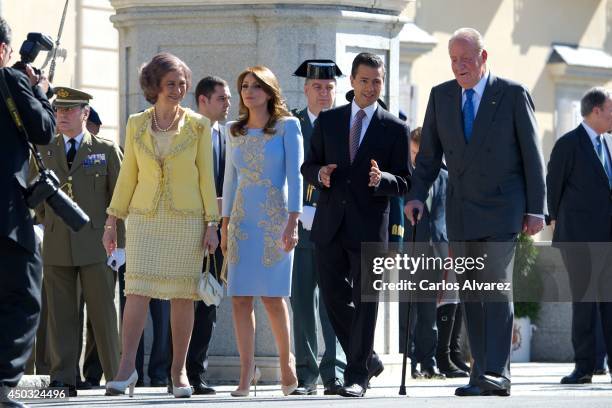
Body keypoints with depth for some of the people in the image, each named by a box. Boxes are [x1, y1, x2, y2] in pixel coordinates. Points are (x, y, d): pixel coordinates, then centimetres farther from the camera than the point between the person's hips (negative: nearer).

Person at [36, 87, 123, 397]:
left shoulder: (107, 151, 6)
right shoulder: (44, 152, 13)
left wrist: (118, 243, -1)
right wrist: (47, 220, 10)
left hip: (95, 244, -2)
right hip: (56, 246, 3)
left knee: (103, 313, -2)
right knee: (60, 315, 1)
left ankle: (116, 378, 3)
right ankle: (62, 380, 2)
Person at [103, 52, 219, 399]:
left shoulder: (198, 126, 4)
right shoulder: (136, 125, 8)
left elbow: (206, 177, 3)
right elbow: (128, 176, 11)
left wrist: (211, 224, -2)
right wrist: (113, 220, 7)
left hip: (187, 220, -1)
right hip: (145, 218, 1)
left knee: (183, 295, 1)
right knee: (138, 289, -11)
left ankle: (179, 370, 9)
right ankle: (127, 367, -12)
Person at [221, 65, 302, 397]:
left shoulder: (287, 126, 0)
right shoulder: (234, 131, 13)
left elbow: (294, 176, -5)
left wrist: (292, 223, -13)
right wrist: (225, 226, 13)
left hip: (275, 219, -4)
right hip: (242, 220, 4)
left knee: (272, 295, -8)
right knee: (240, 298, -4)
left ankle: (286, 358, 13)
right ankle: (247, 371, -1)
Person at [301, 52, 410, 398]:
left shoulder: (395, 129, 3)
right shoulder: (328, 121, 11)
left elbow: (405, 182, 1)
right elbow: (308, 166, 14)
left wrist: (382, 179, -20)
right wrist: (319, 173, -9)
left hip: (370, 226, -3)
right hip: (331, 225, 3)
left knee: (364, 301, -3)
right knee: (334, 297, 6)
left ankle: (357, 375, 1)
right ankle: (367, 358, 25)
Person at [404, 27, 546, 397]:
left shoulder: (513, 95, -3)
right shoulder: (441, 96, 9)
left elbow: (532, 155, -2)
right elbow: (430, 153, 11)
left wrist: (536, 209, -5)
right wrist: (417, 195, -3)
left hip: (502, 211, -5)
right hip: (461, 213, 5)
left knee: (497, 290, -14)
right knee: (471, 296, 5)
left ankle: (495, 374, -17)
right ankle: (487, 374, 9)